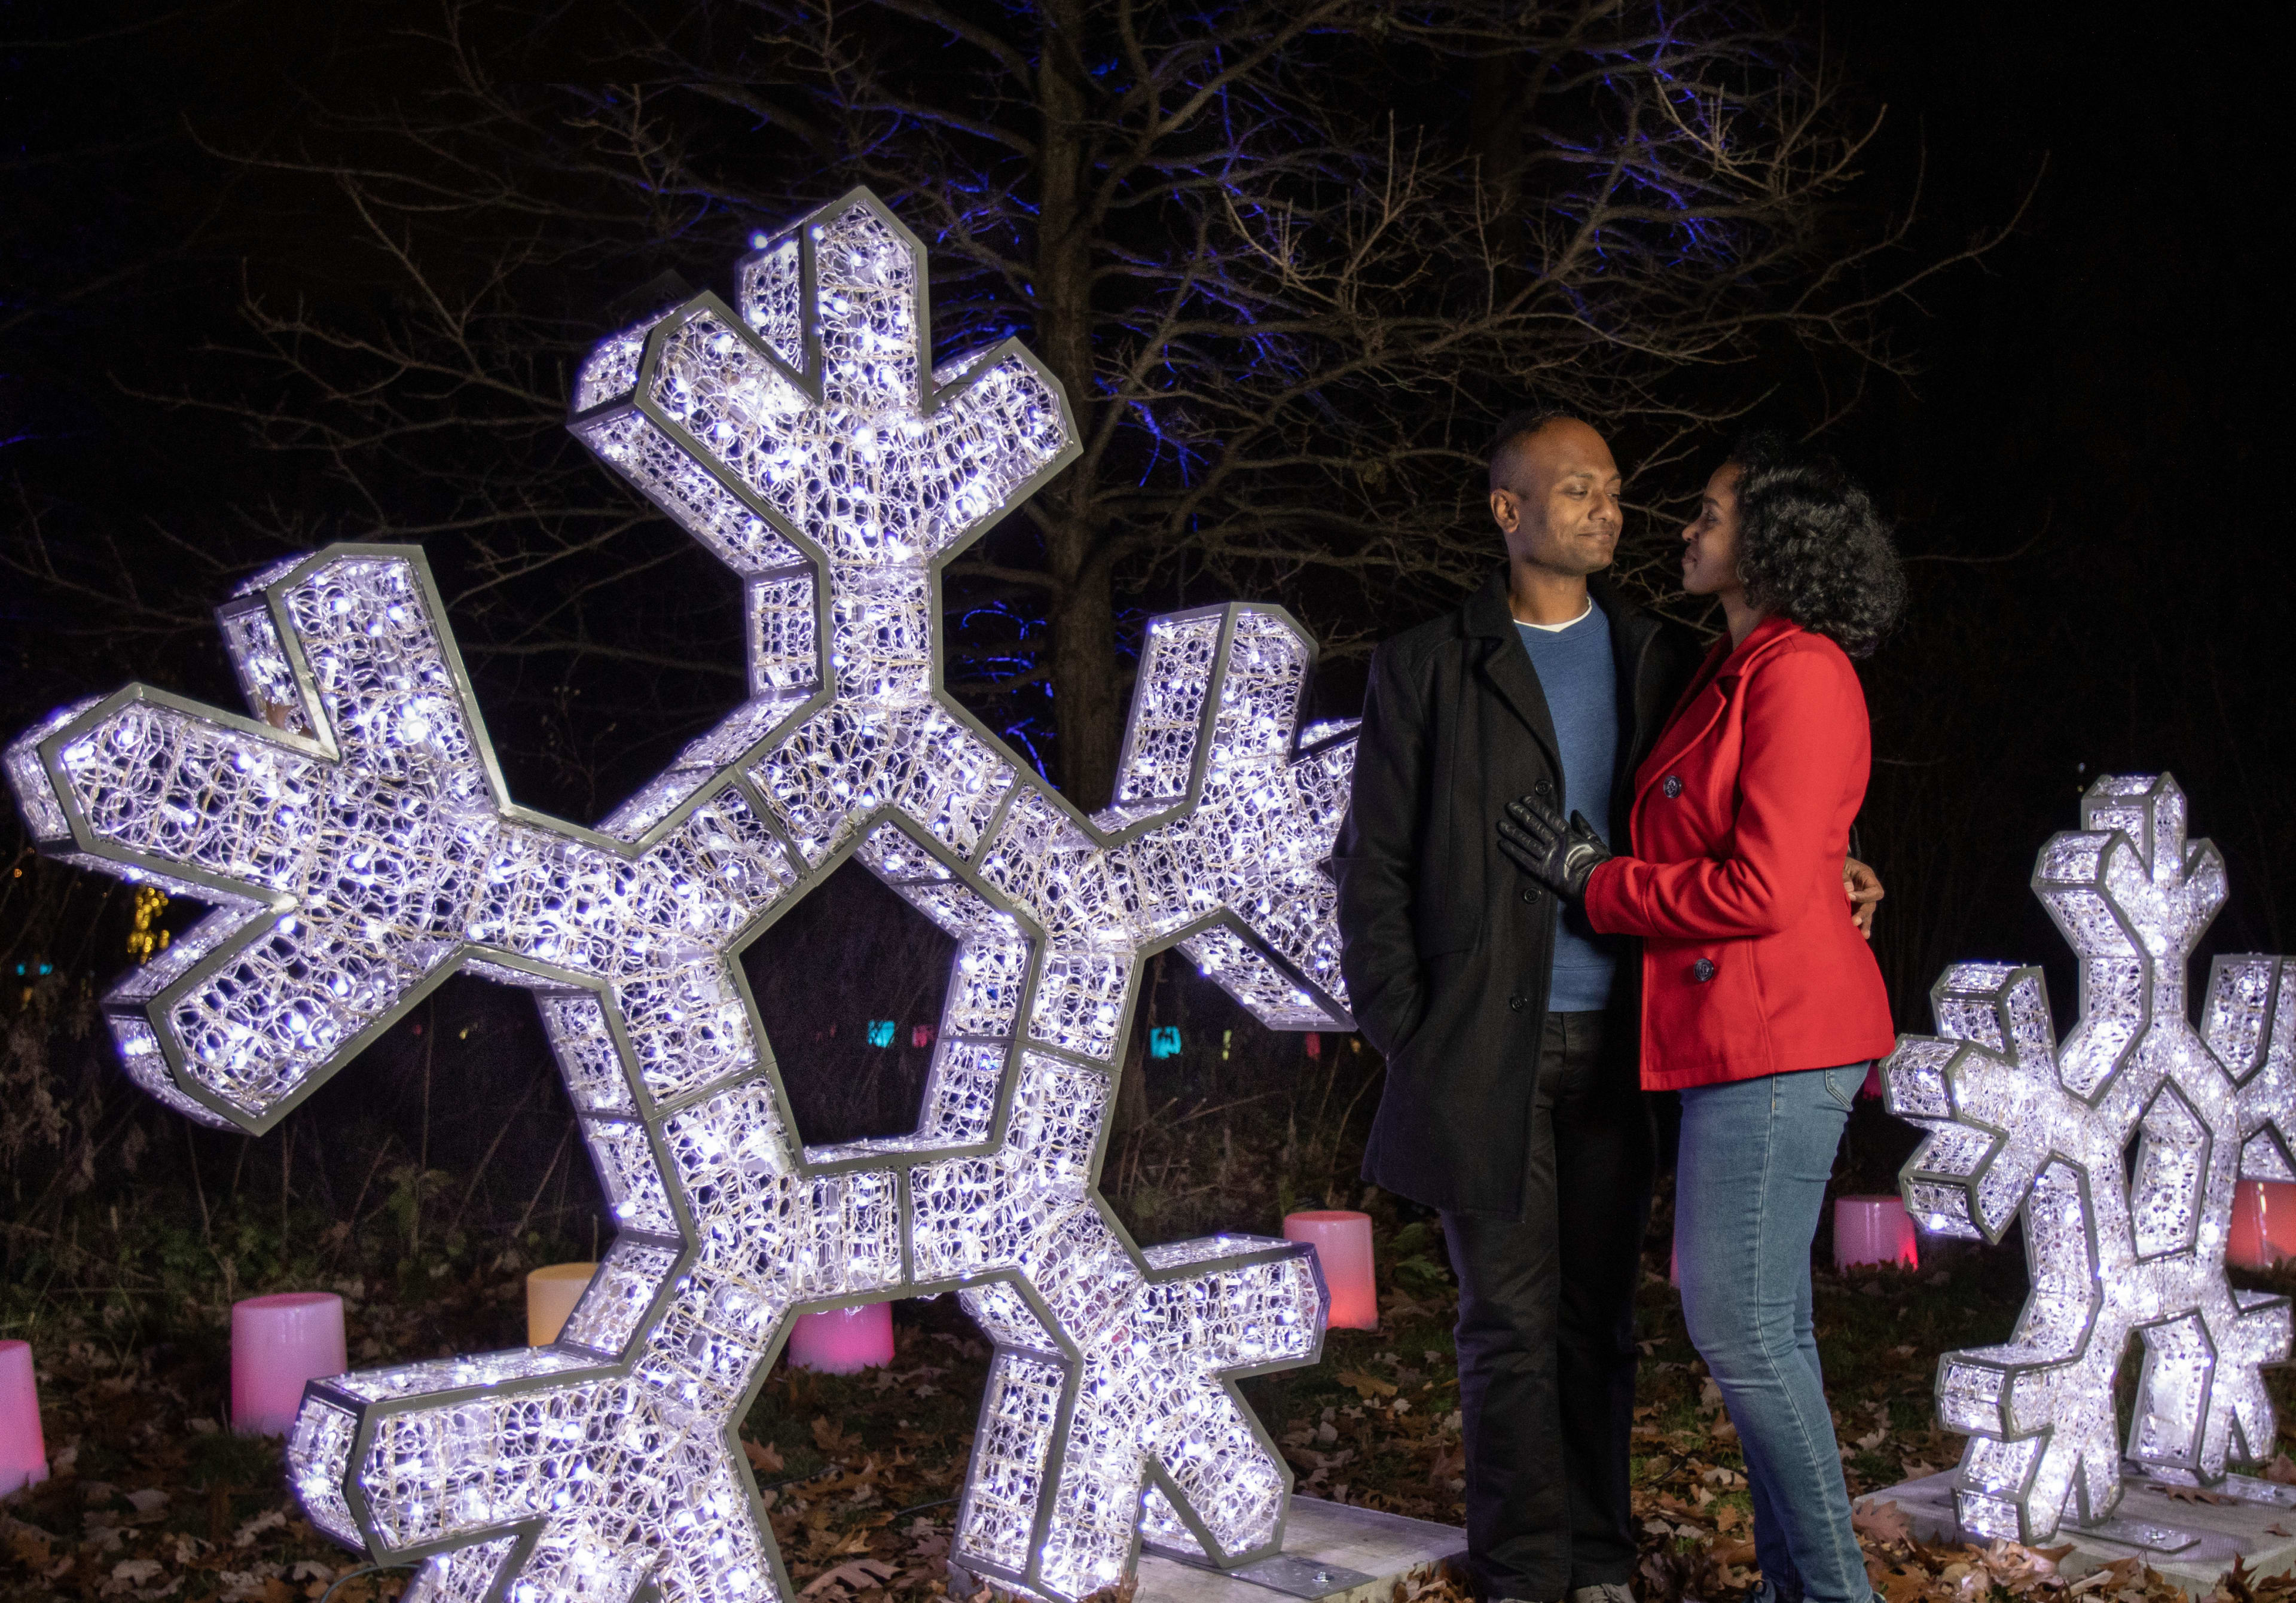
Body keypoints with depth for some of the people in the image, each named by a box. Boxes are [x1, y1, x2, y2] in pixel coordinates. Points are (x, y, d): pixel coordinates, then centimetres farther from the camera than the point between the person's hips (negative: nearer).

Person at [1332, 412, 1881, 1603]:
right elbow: (1373, 867, 1)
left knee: (1597, 1313, 8)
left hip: (1613, 1046, 3)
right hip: (1482, 1047, -2)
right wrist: (1403, 1037, -5)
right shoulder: (1426, 667, 1)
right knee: (1510, 1316, 1)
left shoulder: (1662, 661, 10)